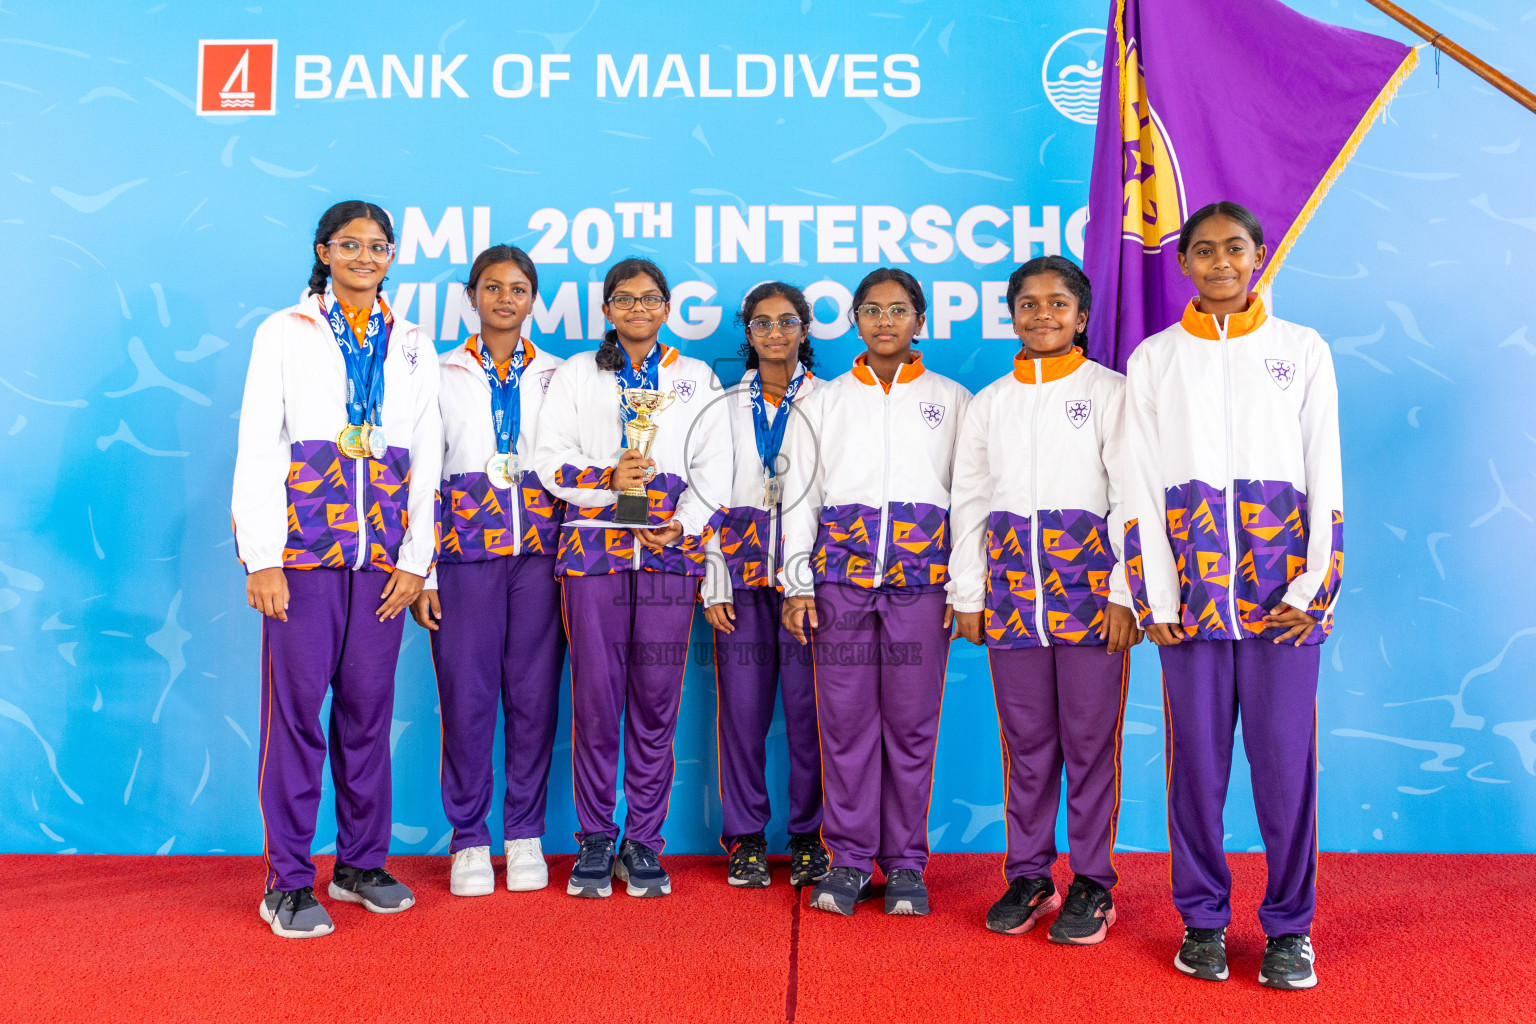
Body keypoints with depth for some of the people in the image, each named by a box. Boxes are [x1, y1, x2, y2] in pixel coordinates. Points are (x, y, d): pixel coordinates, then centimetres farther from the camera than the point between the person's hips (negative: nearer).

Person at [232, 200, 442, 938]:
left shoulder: (414, 349, 14)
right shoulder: (284, 334, 7)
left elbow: (425, 460, 11)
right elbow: (257, 449, 1)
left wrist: (415, 560, 2)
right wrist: (262, 558, -8)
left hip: (382, 553, 3)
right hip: (302, 544, -2)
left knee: (369, 708, 7)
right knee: (296, 705, -3)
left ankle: (361, 862, 20)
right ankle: (288, 881, 8)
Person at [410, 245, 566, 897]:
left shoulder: (557, 375, 11)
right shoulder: (442, 374, 9)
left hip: (540, 554, 1)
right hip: (465, 555, -1)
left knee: (534, 695, 3)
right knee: (466, 696, -1)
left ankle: (525, 835, 17)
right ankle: (469, 840, 14)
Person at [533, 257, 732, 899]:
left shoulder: (700, 380, 16)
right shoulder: (575, 375, 15)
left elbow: (714, 469, 8)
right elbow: (550, 458, 5)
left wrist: (681, 526, -8)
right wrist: (608, 479, -12)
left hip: (671, 553, 1)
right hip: (593, 549, 0)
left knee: (656, 700, 0)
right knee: (595, 698, -2)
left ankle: (643, 841, 13)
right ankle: (595, 840, 12)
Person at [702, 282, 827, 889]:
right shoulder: (726, 405, 13)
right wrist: (715, 583, 2)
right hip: (743, 572, 2)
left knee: (809, 705, -1)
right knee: (742, 708, 2)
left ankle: (809, 836, 14)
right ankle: (745, 837, 16)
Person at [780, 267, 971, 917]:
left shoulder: (952, 400, 12)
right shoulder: (823, 401, 14)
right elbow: (799, 496, 10)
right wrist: (796, 585, 2)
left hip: (922, 578, 0)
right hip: (841, 576, 1)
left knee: (912, 723, 2)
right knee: (844, 719, 1)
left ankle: (905, 863, 16)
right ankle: (849, 858, 14)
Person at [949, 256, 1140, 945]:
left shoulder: (1110, 393, 3)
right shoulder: (988, 403, 14)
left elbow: (1131, 496, -1)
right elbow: (968, 501, 14)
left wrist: (1124, 593, -8)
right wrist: (967, 593, 8)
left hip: (1089, 583, -3)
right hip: (1011, 585, 3)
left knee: (1090, 738, 1)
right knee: (1026, 740, 8)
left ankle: (1092, 884, 15)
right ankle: (1028, 877, 21)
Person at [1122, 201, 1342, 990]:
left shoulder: (1303, 350, 10)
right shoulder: (1153, 359, 10)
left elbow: (1326, 477, 6)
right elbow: (1140, 486, 5)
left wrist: (1314, 588, -4)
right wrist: (1154, 597, -3)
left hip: (1283, 590, 0)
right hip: (1190, 590, 0)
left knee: (1287, 759, 1)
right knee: (1195, 759, 4)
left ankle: (1289, 926, 17)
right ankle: (1203, 919, 19)